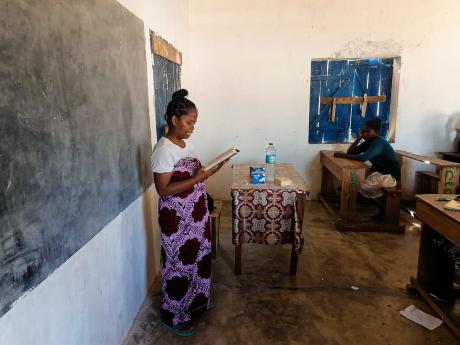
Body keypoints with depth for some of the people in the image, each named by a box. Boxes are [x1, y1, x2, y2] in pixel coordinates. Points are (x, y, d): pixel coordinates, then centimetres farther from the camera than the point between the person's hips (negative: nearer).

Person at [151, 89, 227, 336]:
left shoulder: (184, 143, 6)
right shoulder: (164, 149, -21)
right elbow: (163, 189, -23)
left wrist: (207, 172, 2)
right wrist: (197, 179, -28)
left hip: (195, 213, 9)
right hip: (176, 218, -9)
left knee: (196, 257, 22)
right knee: (178, 264, 7)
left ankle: (194, 302, 45)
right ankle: (173, 316, 29)